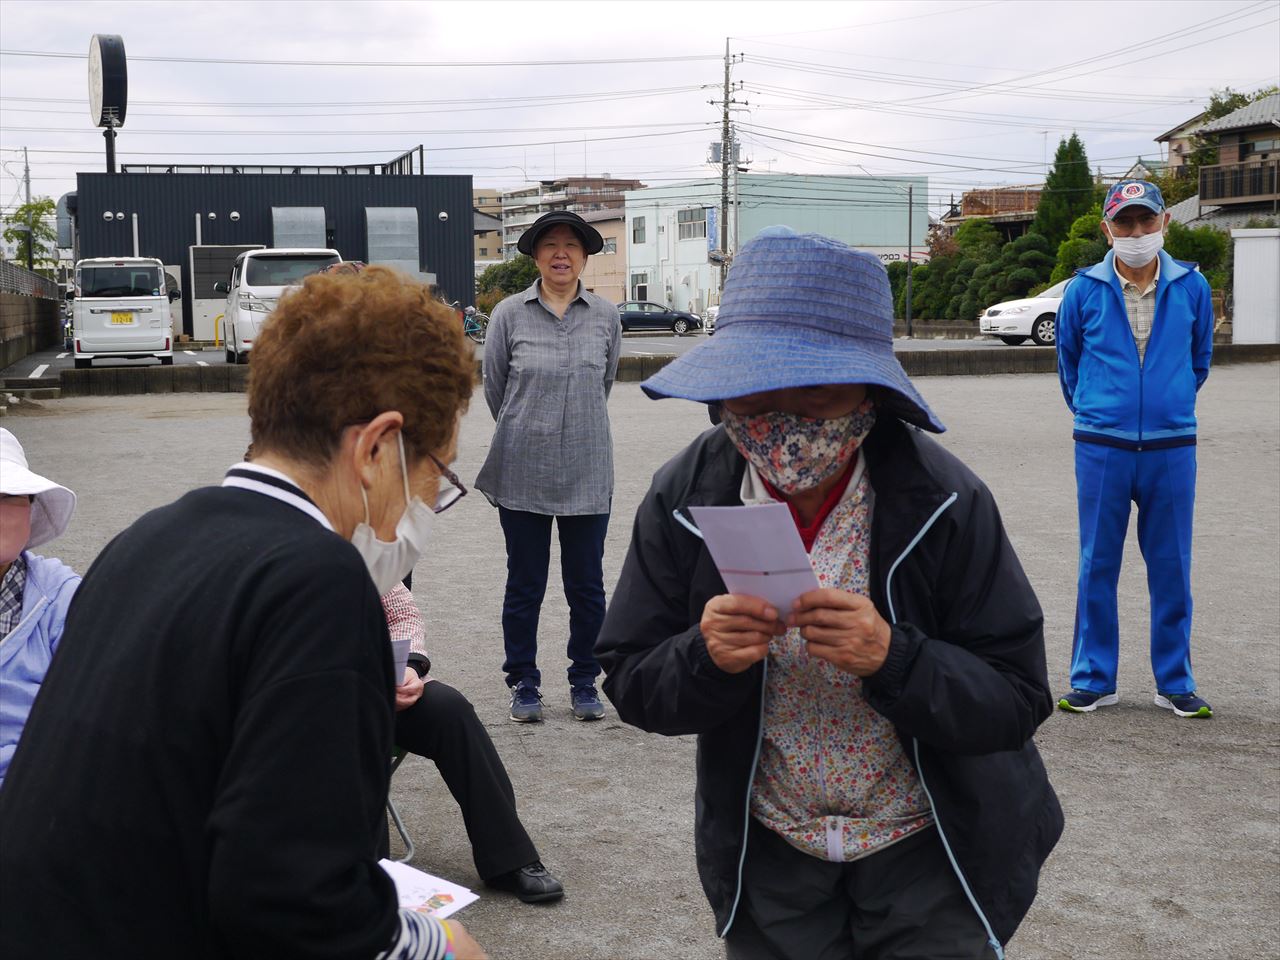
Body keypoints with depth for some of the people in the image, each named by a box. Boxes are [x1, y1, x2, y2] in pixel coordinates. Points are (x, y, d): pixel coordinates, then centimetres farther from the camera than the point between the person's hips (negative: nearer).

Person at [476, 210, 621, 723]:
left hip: (588, 473, 1)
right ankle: (523, 684, 21)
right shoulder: (509, 314, -2)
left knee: (587, 584, 7)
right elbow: (494, 387, 8)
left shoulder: (605, 315, 2)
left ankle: (584, 681, 22)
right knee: (524, 584, 7)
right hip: (523, 473, -1)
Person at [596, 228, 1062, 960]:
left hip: (930, 852, -2)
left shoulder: (945, 502, -20)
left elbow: (1017, 699, -17)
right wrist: (704, 658, -29)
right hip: (768, 853, 2)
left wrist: (892, 658, -35)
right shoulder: (686, 498, -13)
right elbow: (631, 682, -8)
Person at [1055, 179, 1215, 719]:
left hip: (1172, 448, 1)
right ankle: (1092, 680, 16)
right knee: (1097, 567, 5)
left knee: (1172, 568, 6)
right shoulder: (1084, 291, -1)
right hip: (1101, 449, -1)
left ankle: (1175, 683, 18)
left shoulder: (1191, 287, 2)